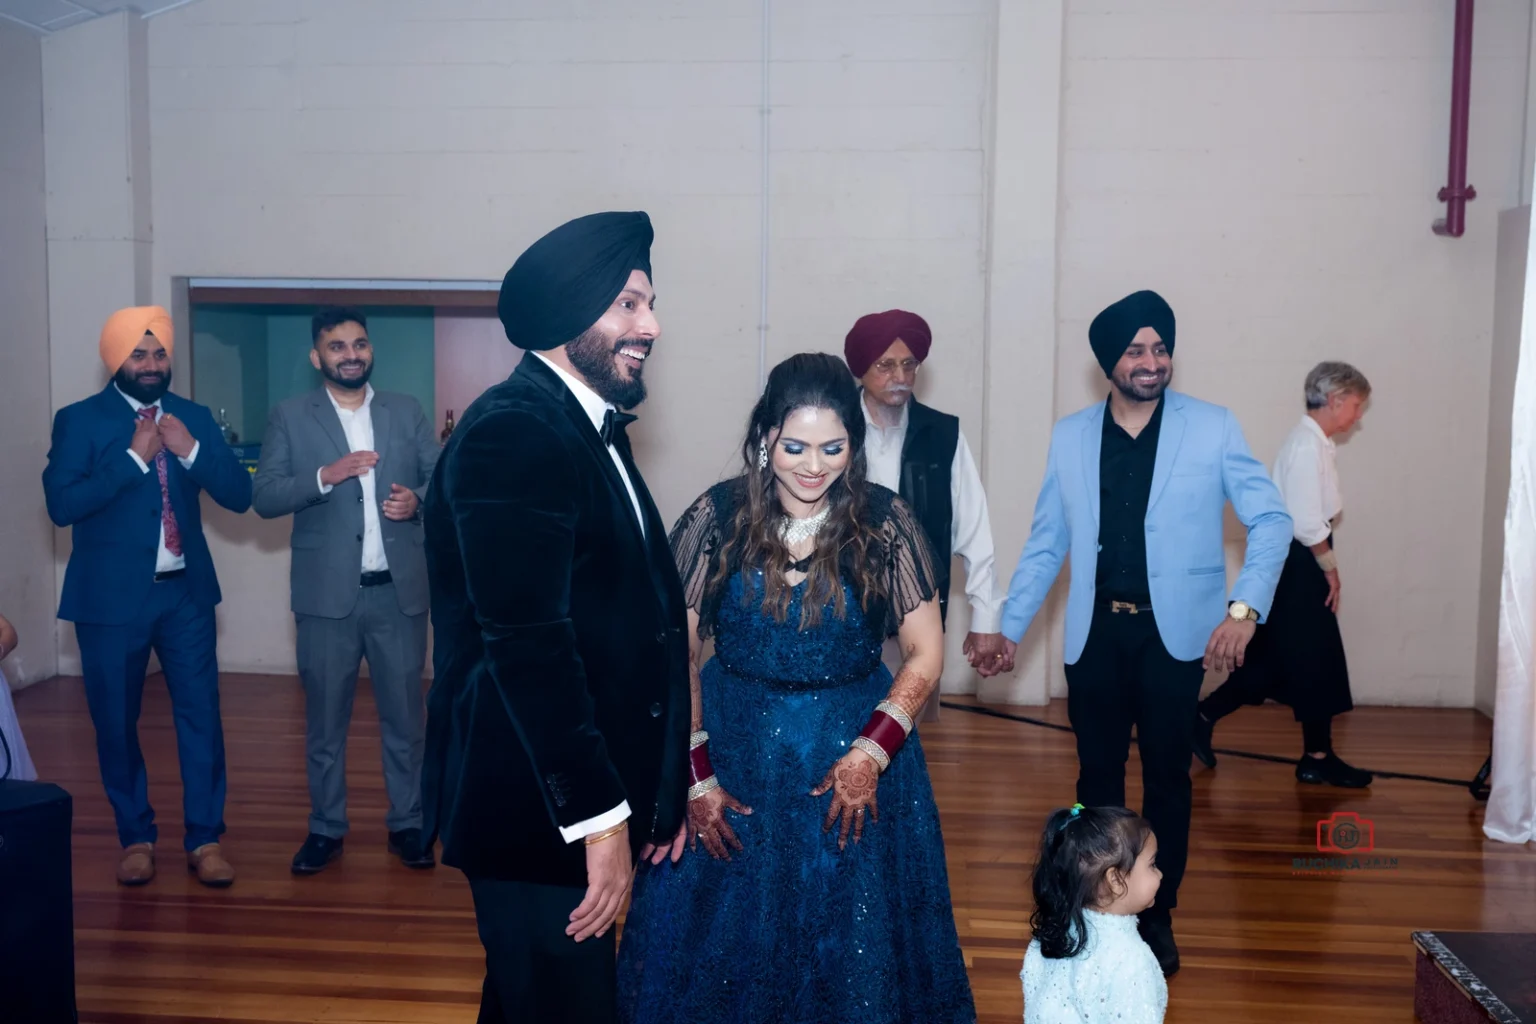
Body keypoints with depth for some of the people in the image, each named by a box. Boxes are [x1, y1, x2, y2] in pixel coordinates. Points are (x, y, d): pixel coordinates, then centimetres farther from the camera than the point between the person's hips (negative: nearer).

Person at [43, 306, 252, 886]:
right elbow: (61, 504, -15)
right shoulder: (79, 420, -4)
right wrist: (133, 457, -20)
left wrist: (191, 450, -14)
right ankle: (136, 838, 25)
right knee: (116, 722, 8)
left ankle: (205, 839, 13)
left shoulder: (194, 417, 6)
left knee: (201, 715, 2)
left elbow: (239, 496, 0)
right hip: (111, 597, -2)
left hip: (187, 593, 2)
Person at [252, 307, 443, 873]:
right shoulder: (289, 417, 2)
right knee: (325, 717, 9)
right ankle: (326, 827, 23)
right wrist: (325, 476, -20)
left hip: (399, 589, 1)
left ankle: (407, 823, 22)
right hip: (327, 592, -1)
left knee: (405, 714, 8)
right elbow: (263, 497, -5)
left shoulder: (407, 411, 8)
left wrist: (418, 500, -13)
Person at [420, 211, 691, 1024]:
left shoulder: (590, 427, 12)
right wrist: (599, 815, -24)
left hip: (575, 794, 10)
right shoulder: (513, 432, -19)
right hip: (537, 804, -10)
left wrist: (654, 790, 14)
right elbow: (527, 643, -26)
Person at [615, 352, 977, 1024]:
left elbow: (925, 653, -4)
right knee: (721, 931, 13)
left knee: (852, 942, 12)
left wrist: (871, 752, -14)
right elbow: (673, 654, -6)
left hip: (857, 748, 0)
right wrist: (694, 775, -8)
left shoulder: (885, 523, -9)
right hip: (732, 746, 1)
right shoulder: (717, 517, -9)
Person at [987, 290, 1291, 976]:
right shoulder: (1070, 437, 4)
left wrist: (1244, 608, -16)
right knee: (1097, 774, 11)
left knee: (1167, 776, 9)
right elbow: (1046, 541, 8)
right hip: (1095, 634, 2)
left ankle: (1158, 913, 26)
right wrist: (1010, 624, 5)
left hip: (1174, 632, -2)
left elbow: (1271, 519, -4)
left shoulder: (1213, 429, -3)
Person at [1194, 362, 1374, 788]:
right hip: (1295, 563, -10)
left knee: (1274, 660, 14)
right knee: (1315, 661, 1)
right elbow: (1307, 523, -22)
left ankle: (1204, 718, 19)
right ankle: (1318, 758, 12)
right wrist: (1330, 567, -10)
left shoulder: (1312, 442, 13)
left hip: (1295, 562, 10)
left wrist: (1324, 566, 11)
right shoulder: (1308, 445, -18)